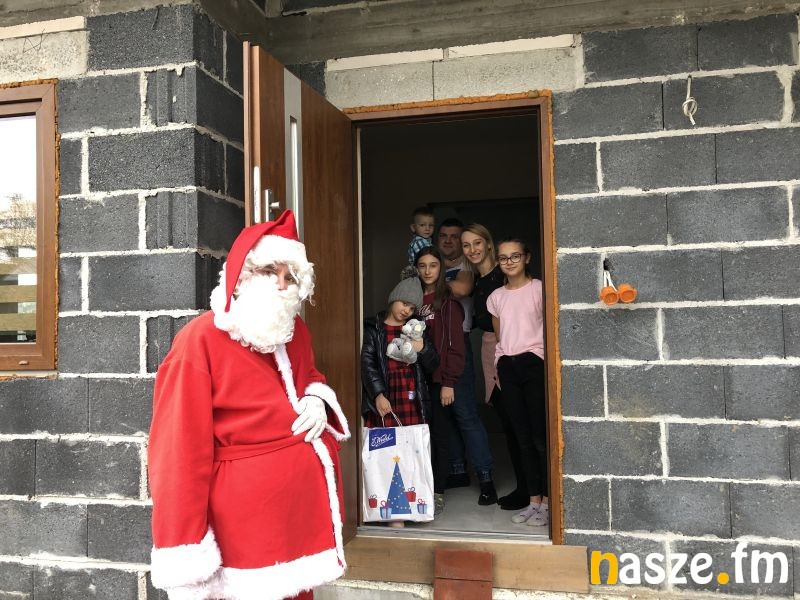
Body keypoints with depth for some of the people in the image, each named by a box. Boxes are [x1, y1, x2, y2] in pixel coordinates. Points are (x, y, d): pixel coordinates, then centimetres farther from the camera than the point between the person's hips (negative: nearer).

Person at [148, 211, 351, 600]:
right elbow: (178, 454, -18)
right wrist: (186, 568, -18)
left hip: (307, 507, 7)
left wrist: (318, 399, 1)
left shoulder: (295, 333, 6)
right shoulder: (201, 339, -16)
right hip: (249, 518, -7)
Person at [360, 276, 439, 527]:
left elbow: (432, 366, 15)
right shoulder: (373, 328, 7)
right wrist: (378, 395, -15)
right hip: (384, 402, -3)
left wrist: (422, 349, -6)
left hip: (413, 403, 3)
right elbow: (367, 363, -3)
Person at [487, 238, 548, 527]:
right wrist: (498, 368, 13)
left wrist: (547, 365, -14)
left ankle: (547, 503, 6)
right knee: (523, 437, 9)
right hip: (507, 367, 5)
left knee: (541, 436, -5)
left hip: (534, 363, -5)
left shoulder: (539, 289, -2)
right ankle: (533, 500, 17)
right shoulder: (496, 297, 14)